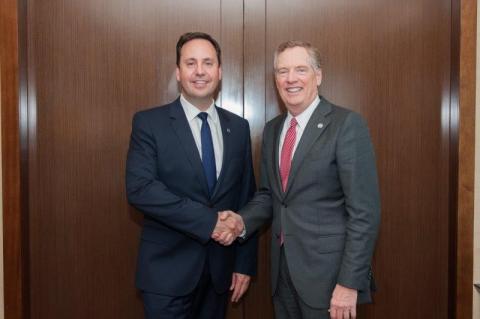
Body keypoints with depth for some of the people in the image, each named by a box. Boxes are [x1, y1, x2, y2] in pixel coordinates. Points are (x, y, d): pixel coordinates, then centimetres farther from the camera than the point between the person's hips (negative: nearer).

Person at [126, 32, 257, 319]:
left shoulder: (238, 127, 5)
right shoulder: (149, 122, -6)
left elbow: (247, 198, 6)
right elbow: (140, 188, -18)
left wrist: (245, 263, 4)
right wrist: (207, 220, -21)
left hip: (221, 266, 4)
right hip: (168, 268, -3)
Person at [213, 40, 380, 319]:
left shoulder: (346, 124, -13)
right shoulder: (272, 129, 8)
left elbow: (364, 211, -15)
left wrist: (349, 282, -18)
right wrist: (242, 221, -5)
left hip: (327, 272, -6)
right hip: (283, 269, 6)